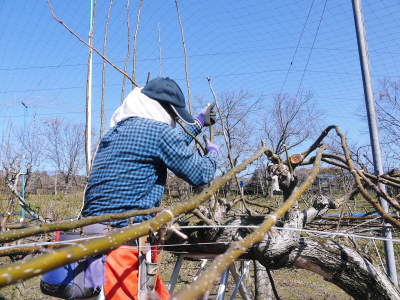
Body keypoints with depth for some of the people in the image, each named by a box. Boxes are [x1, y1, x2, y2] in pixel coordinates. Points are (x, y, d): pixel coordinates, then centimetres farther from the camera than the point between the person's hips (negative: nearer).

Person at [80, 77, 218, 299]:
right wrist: (213, 152, 17)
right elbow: (201, 175, -5)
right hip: (123, 249, -9)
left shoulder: (114, 132, 16)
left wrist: (199, 123, 40)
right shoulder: (157, 130, -11)